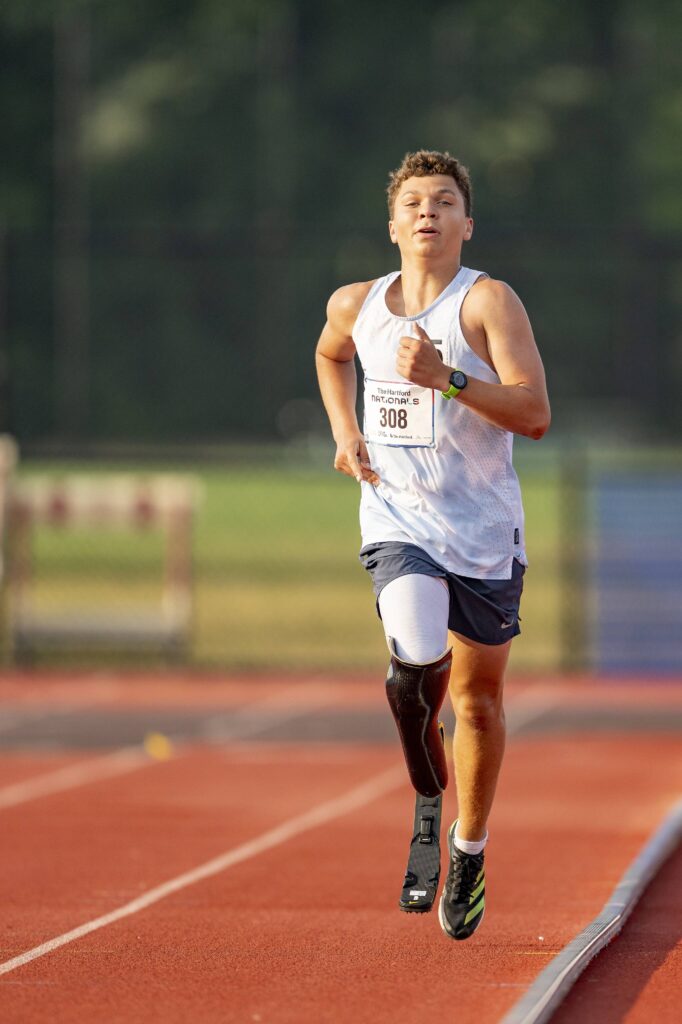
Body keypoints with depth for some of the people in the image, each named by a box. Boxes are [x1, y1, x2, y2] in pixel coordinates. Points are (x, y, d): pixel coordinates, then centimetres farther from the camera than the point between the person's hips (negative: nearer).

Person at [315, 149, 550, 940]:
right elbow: (330, 355, 28)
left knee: (478, 696, 8)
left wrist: (447, 378, -29)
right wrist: (346, 434, 13)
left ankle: (469, 851, 29)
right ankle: (428, 781, 6)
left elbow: (535, 414, -18)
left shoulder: (488, 302, -10)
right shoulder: (356, 305, 3)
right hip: (397, 524, 1)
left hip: (483, 533, -1)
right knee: (417, 666, -24)